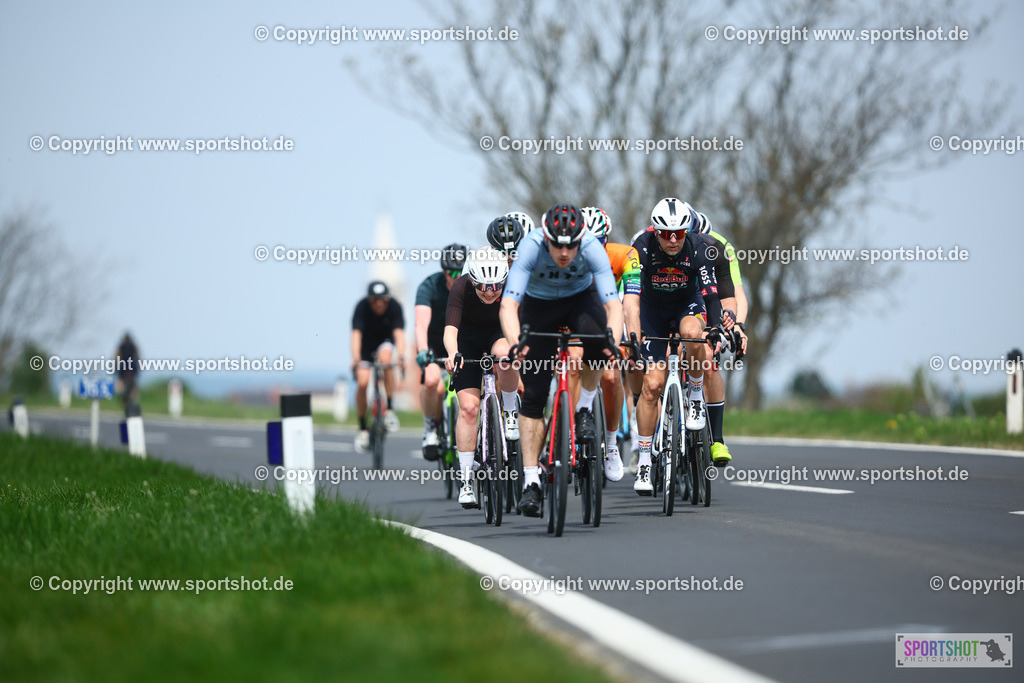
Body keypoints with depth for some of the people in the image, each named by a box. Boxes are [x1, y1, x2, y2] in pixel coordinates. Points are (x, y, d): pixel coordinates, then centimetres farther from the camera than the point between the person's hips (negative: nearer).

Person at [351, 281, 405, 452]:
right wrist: (356, 358, -47)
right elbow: (356, 333, -32)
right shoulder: (362, 307, -24)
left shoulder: (394, 307, -22)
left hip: (386, 342, 0)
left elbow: (399, 332, -32)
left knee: (385, 356, -35)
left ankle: (390, 410, -27)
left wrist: (400, 356, -48)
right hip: (366, 344, 0)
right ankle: (363, 429, -1)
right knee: (362, 383, -18)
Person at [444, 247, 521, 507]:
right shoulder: (461, 288, -29)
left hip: (501, 332, 0)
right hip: (468, 339, 0)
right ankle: (466, 479, -6)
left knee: (505, 354, -37)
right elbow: (450, 328, -38)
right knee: (468, 407, -14)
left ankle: (510, 410, -10)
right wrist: (452, 354, -57)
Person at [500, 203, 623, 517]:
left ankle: (585, 408, -12)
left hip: (580, 299, 0)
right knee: (533, 394, -11)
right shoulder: (531, 247, -34)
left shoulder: (593, 249, -32)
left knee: (594, 333, -36)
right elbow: (508, 304, -40)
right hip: (539, 306, 0)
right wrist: (515, 343, -58)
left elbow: (613, 303, -36)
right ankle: (530, 480, -4)